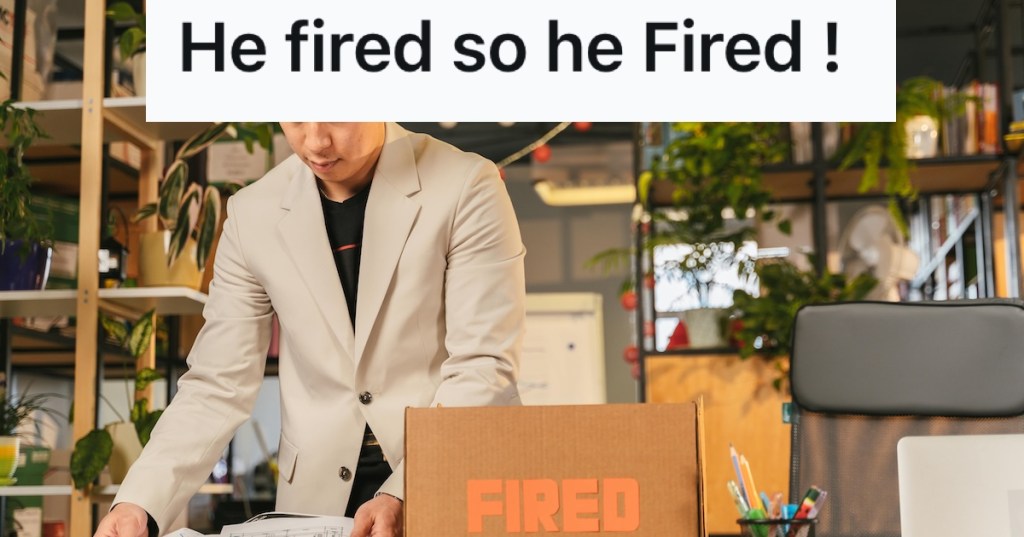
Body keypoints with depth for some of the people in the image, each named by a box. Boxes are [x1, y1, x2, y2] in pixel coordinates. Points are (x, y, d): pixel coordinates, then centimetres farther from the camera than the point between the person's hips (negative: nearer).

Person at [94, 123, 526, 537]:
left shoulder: (466, 189, -7)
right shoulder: (253, 214, 2)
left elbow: (483, 368, -11)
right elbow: (218, 385, 3)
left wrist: (404, 495, -22)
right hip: (317, 497, 2)